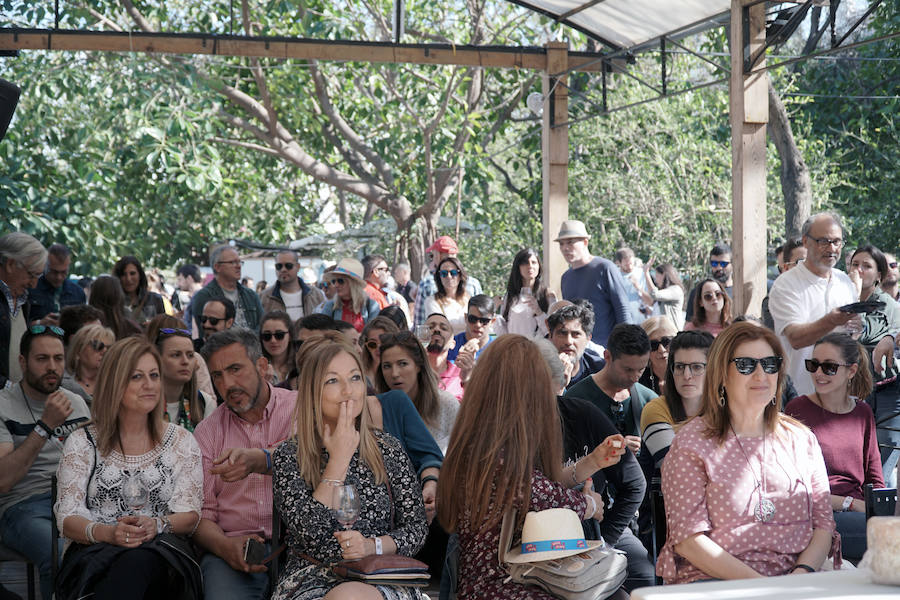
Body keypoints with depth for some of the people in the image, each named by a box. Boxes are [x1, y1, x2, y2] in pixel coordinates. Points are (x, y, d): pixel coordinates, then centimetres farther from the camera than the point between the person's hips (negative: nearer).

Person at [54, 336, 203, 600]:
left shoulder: (181, 442, 14)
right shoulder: (82, 443, 11)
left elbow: (190, 515, 7)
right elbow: (67, 519, 3)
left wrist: (158, 525, -16)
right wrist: (107, 532, -18)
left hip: (161, 552, 1)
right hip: (96, 550, -1)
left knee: (140, 560, -38)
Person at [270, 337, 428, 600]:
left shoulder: (387, 450, 8)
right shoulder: (289, 457, 2)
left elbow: (416, 527, 8)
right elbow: (308, 532, -12)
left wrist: (373, 545, -12)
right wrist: (339, 459, -9)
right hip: (311, 579, -1)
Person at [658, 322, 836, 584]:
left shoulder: (802, 438, 19)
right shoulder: (692, 442, 5)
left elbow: (823, 522, 16)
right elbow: (688, 539, -3)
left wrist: (804, 571, -6)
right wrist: (757, 583, -14)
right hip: (711, 580, -4)